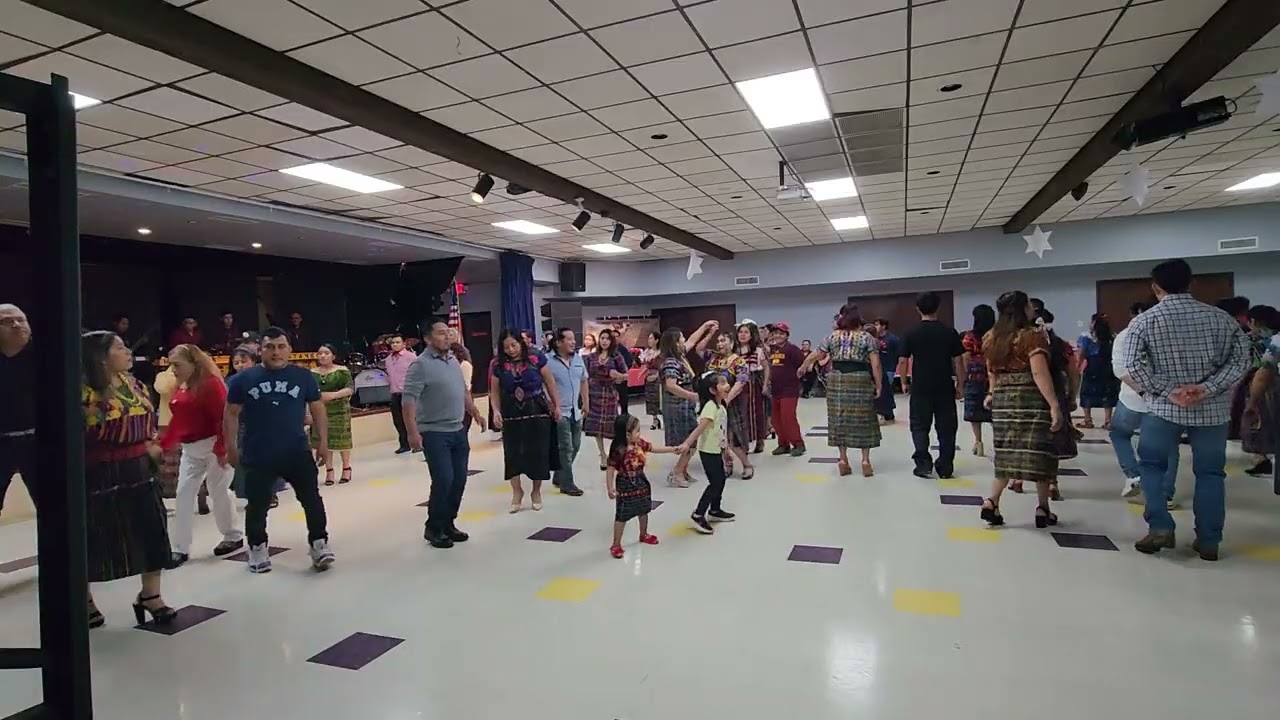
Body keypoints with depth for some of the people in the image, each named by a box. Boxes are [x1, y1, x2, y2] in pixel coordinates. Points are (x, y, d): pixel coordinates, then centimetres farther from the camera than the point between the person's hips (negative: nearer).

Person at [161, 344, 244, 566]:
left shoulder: (210, 383, -16)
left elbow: (223, 419, -20)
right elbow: (178, 421, 15)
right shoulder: (181, 388, 11)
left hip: (214, 446, -8)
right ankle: (180, 548, 12)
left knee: (218, 491, 2)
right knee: (184, 494, 5)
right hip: (190, 448, 8)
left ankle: (234, 536, 20)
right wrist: (163, 444, 9)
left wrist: (221, 449, -22)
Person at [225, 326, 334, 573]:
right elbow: (231, 414, 7)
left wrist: (323, 441, 4)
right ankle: (257, 549, 31)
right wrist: (231, 448, 5)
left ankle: (319, 544, 16)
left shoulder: (304, 376, 0)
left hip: (297, 452, 0)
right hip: (257, 456, 0)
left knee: (312, 498, 3)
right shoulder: (244, 379, -1)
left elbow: (317, 409, 7)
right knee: (257, 504, 11)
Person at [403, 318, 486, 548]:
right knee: (443, 481, -9)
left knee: (459, 480, 9)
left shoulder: (453, 359, 11)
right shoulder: (421, 364, -13)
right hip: (435, 434, -7)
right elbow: (408, 400, -19)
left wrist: (475, 413, 22)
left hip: (458, 431, 7)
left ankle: (448, 523, 23)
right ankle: (433, 528, 10)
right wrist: (413, 432, -25)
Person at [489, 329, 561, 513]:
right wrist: (496, 411, -11)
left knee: (538, 451, 5)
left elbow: (550, 383, -1)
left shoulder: (536, 358, -9)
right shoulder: (498, 364, -3)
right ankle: (517, 491, 19)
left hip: (537, 411, -1)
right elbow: (495, 391, 4)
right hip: (511, 414, 2)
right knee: (512, 452, 3)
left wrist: (557, 406, 2)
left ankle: (536, 491, 23)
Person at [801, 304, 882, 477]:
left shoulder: (832, 336, 7)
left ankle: (843, 459, 12)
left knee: (839, 419, 8)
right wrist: (878, 385, 2)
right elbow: (875, 365, -6)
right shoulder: (867, 337, 2)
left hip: (837, 380, 2)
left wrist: (802, 368, 29)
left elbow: (814, 356, 12)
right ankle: (865, 460, 8)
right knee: (863, 419, 6)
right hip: (860, 381, -2)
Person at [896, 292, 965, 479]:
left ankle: (923, 464, 3)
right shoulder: (949, 332, -2)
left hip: (920, 387, -1)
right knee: (946, 427, 10)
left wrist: (904, 382, 9)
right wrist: (959, 384, 8)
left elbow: (902, 361, -4)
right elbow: (958, 361, -2)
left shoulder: (911, 333, -4)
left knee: (920, 426, 10)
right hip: (945, 387, 1)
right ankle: (945, 467, 14)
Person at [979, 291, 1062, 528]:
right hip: (1031, 399, -6)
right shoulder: (1032, 335, -10)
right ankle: (1043, 510, 13)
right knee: (1039, 453, 5)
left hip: (1002, 399, 6)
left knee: (1007, 453, 11)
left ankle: (991, 502, 2)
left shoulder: (992, 337, 9)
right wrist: (1055, 405, -19)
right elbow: (1039, 373, -18)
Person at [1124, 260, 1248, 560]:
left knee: (1151, 464, 15)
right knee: (1210, 472, 12)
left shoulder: (1143, 322, -6)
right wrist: (1207, 388, -11)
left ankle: (1160, 527, 5)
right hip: (1212, 408, 2)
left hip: (1164, 407, -2)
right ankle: (1208, 541, 16)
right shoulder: (1221, 318, 2)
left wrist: (1168, 392, -11)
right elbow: (1241, 359, -3)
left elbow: (1134, 366, -14)